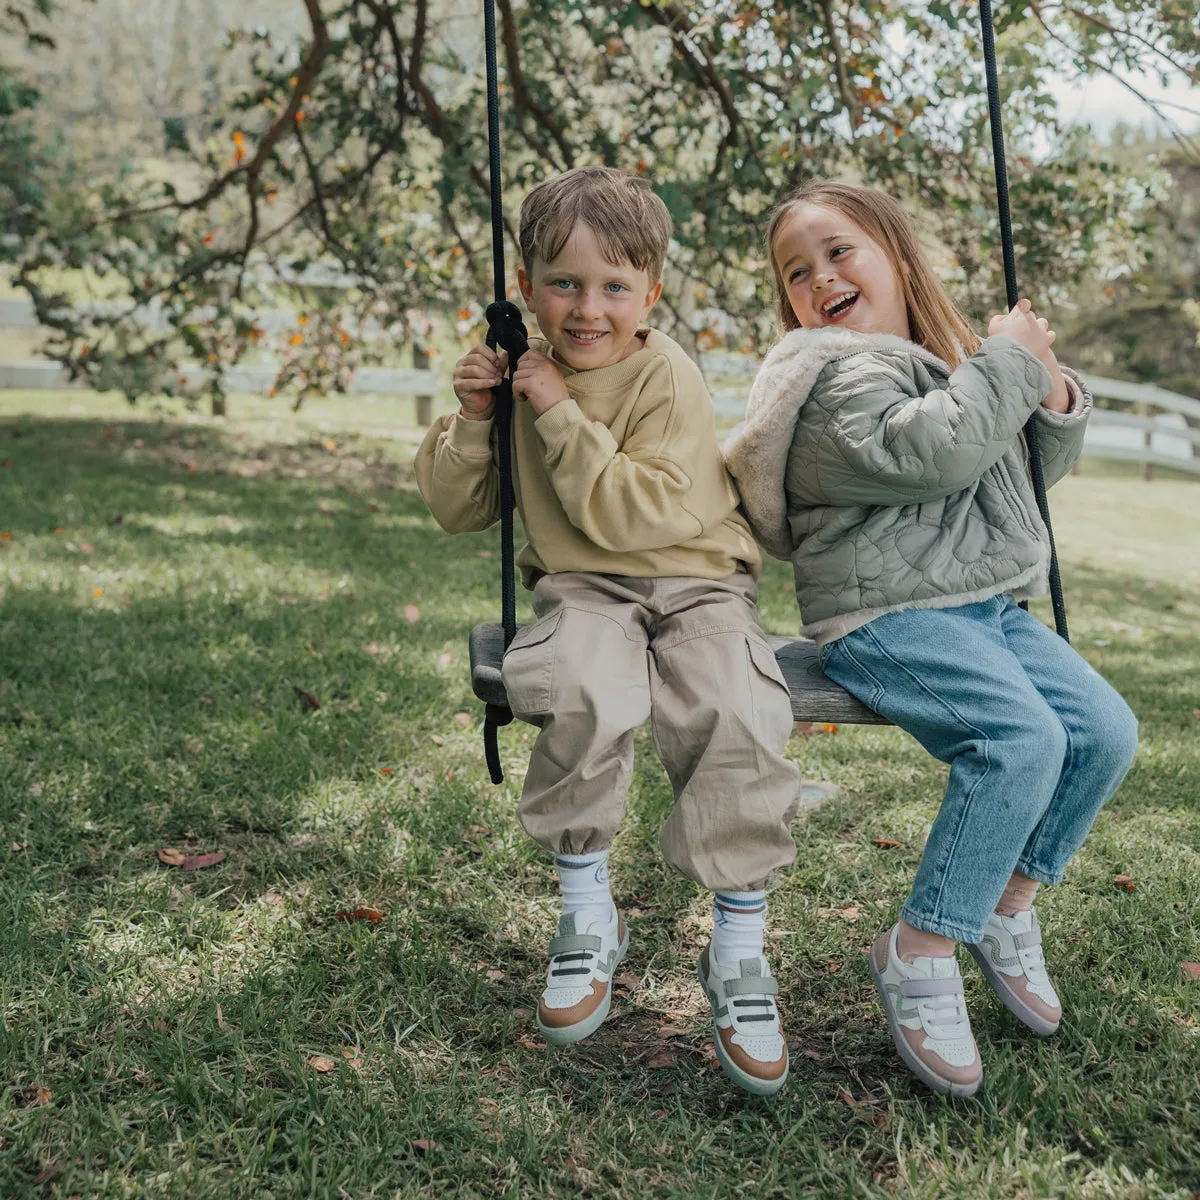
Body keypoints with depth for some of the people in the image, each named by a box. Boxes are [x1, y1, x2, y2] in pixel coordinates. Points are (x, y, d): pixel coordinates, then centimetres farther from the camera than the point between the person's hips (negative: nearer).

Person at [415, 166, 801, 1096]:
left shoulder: (667, 377, -9)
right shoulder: (523, 373, 6)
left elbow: (644, 514, -22)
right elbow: (460, 511, 10)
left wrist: (562, 416, -22)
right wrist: (473, 421, -7)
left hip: (695, 584, -2)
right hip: (584, 591, 2)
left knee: (739, 720, -30)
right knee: (578, 692, -34)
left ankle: (739, 950, -11)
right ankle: (588, 915, -13)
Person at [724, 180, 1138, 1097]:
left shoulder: (952, 359, 20)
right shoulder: (840, 376, -8)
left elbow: (1036, 467, 27)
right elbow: (933, 452, -26)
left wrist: (1054, 401, 6)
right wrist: (1010, 364, -14)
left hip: (989, 607, 8)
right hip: (886, 618, -8)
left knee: (1106, 729, -6)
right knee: (1022, 738, -27)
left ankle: (1007, 908, 13)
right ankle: (919, 956, -13)